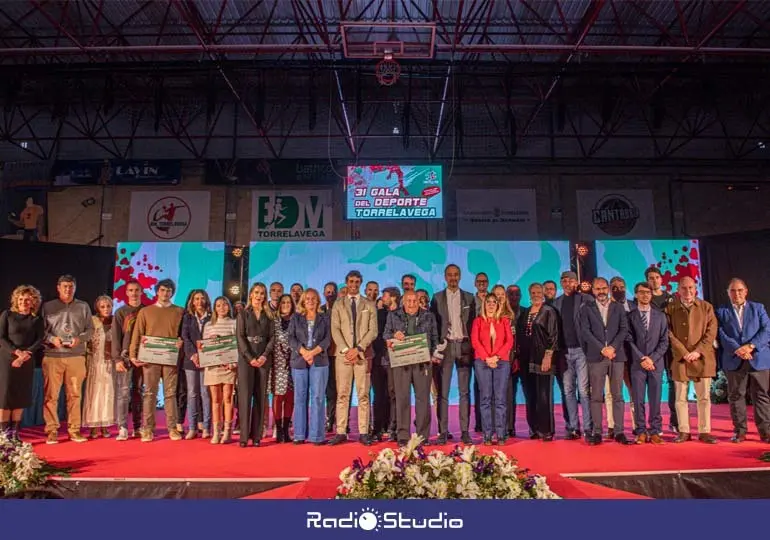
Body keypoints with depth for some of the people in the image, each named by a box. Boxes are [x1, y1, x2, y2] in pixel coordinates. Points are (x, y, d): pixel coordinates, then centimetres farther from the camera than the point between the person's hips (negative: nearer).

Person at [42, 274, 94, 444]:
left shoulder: (83, 307, 11)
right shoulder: (48, 307, 9)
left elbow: (90, 330, 8)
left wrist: (80, 339, -10)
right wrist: (51, 339, -13)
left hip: (76, 356, 1)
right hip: (52, 356, -1)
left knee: (74, 394, 4)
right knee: (51, 395, -1)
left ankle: (74, 430, 11)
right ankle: (51, 431, 8)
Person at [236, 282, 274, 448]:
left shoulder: (268, 316, 12)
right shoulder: (243, 314, 7)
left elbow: (272, 337, 5)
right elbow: (240, 337, -2)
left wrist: (265, 355, -10)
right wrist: (250, 357, -13)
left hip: (264, 359, 2)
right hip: (246, 358, -2)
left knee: (260, 397, 0)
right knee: (245, 396, -6)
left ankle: (257, 435, 3)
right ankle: (244, 436, -4)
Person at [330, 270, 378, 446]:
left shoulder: (370, 305, 10)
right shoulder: (338, 304, 12)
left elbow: (373, 331, 1)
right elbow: (335, 330, 3)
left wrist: (358, 349, -10)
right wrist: (346, 350, -10)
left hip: (363, 355, 0)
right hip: (343, 354, 1)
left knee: (363, 395, 1)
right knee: (342, 395, 0)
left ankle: (363, 433, 4)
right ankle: (341, 432, 4)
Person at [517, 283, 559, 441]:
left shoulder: (549, 311, -1)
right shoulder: (524, 313, 15)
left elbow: (553, 335, -7)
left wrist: (548, 356, -15)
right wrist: (518, 357, 9)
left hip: (542, 358, -5)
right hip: (526, 359, 5)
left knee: (544, 395, -5)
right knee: (530, 395, 7)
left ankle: (547, 430, 4)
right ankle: (535, 429, 16)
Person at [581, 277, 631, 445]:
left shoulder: (619, 308, 13)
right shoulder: (587, 309, 8)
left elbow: (624, 330, 3)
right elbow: (585, 332, -2)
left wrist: (613, 347, -11)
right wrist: (603, 349, -11)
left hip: (617, 356, 1)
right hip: (596, 357, -1)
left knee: (617, 395, 3)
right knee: (596, 397, -1)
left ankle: (619, 432, 7)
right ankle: (597, 432, 3)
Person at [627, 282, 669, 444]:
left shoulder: (660, 316, 10)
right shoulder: (630, 315, 3)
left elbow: (664, 341, 5)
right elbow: (629, 340, -2)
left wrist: (652, 358, -7)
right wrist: (642, 358, -11)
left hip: (656, 363, 2)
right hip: (637, 364, -2)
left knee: (655, 399, 3)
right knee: (638, 400, 0)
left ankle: (655, 431, 10)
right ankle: (641, 431, 7)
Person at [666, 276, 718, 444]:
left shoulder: (706, 307, 7)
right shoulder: (670, 309, 3)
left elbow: (711, 331, 0)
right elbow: (669, 334, -2)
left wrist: (698, 351, -10)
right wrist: (684, 353, -10)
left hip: (702, 358, 1)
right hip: (680, 358, -1)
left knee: (704, 397, 4)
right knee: (680, 398, 3)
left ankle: (704, 431, 12)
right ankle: (684, 431, 11)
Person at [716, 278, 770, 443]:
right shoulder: (722, 312, 9)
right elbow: (722, 335, -1)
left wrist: (751, 346, -14)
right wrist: (737, 350, -16)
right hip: (734, 360, 0)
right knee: (736, 396, 3)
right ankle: (740, 431, 10)